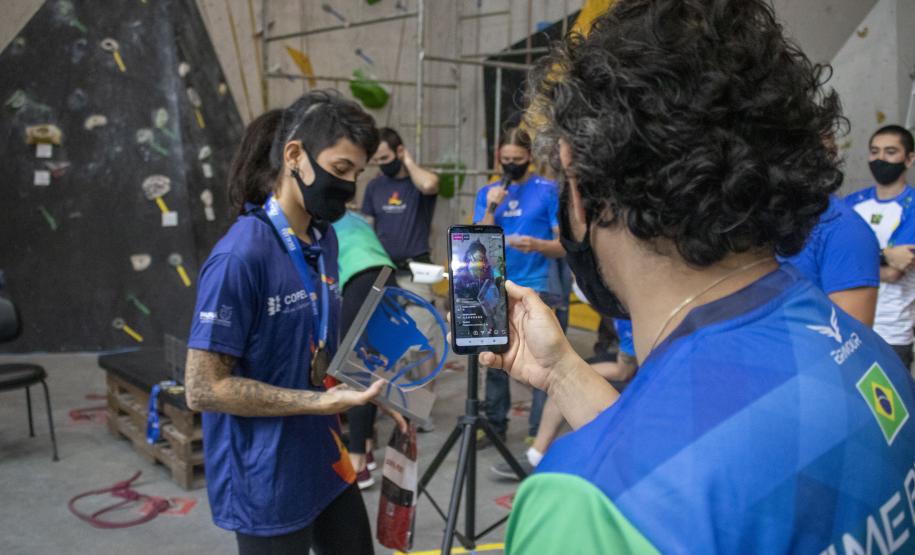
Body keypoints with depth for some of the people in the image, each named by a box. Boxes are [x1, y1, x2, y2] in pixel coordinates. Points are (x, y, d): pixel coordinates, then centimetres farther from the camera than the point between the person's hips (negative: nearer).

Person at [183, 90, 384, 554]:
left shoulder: (325, 239, 3)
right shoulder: (240, 256, -22)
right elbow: (203, 387, -21)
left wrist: (362, 389, 0)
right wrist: (321, 402, -23)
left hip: (323, 460, 8)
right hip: (266, 479, -8)